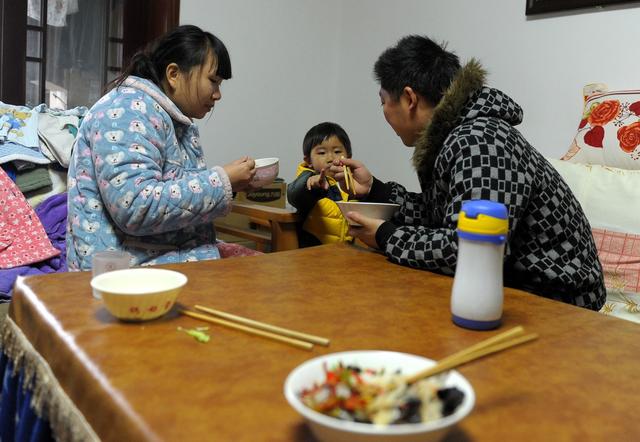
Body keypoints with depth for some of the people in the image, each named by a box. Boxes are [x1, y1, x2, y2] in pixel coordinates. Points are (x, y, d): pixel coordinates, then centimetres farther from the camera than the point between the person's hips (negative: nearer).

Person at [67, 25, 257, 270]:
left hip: (177, 257, 8)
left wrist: (232, 183, 4)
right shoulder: (129, 109, -14)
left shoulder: (181, 123, 13)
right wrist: (222, 183, -18)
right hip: (131, 271, -8)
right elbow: (136, 208, -25)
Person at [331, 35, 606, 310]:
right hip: (507, 288, 8)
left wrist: (387, 237, -20)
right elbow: (439, 215, 9)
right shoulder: (451, 137, 4)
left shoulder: (480, 142, -25)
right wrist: (373, 189, 8)